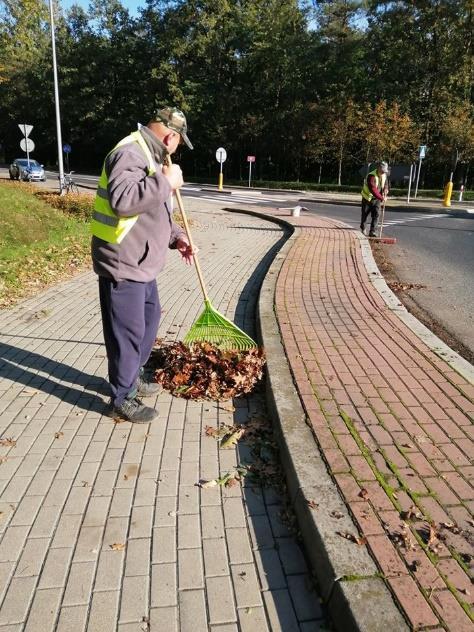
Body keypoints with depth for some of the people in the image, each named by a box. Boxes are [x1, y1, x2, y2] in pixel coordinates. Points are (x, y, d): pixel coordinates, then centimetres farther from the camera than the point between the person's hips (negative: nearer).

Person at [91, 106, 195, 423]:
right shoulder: (130, 153, -18)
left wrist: (177, 237, 13)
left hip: (141, 262, 11)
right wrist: (166, 181, -26)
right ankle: (123, 399, 14)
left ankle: (133, 375, 38)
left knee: (151, 317, 21)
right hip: (121, 263, -11)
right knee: (128, 331, -2)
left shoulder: (151, 156, 17)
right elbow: (123, 200, -35)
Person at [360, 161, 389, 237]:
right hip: (368, 198, -5)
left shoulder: (384, 175, -3)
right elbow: (373, 189, -35)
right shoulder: (371, 176, -27)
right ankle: (362, 228, 37)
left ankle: (372, 232, -5)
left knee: (376, 214, -7)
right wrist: (381, 198, -40)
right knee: (364, 214, 10)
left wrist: (385, 192, -13)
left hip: (377, 199, 5)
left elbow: (385, 185, 10)